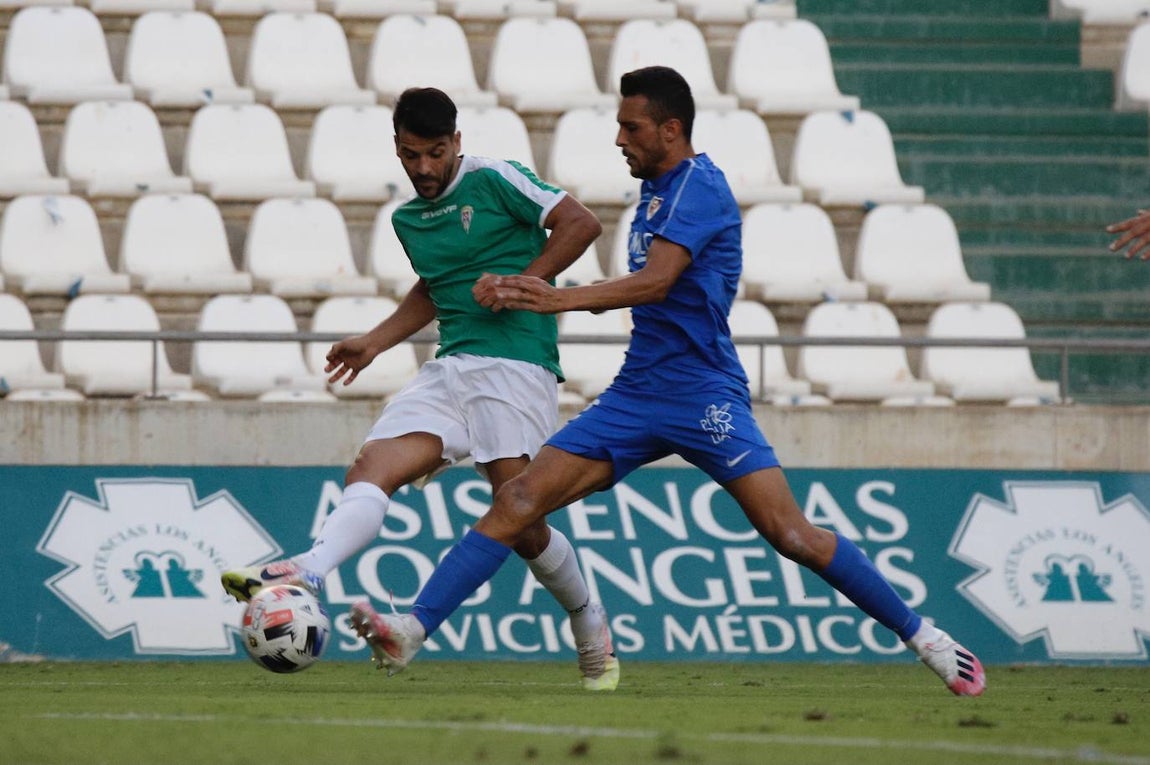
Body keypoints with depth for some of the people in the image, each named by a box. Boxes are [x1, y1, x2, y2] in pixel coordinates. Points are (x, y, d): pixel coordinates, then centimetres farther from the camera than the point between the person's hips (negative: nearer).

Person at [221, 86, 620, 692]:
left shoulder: (494, 181, -3)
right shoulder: (407, 218, 18)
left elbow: (580, 223, -6)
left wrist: (523, 284, -12)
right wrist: (375, 342, 26)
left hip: (515, 365, -7)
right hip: (451, 368, 7)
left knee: (522, 526, -10)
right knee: (371, 468, -18)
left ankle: (590, 628, 14)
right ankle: (307, 573, -38)